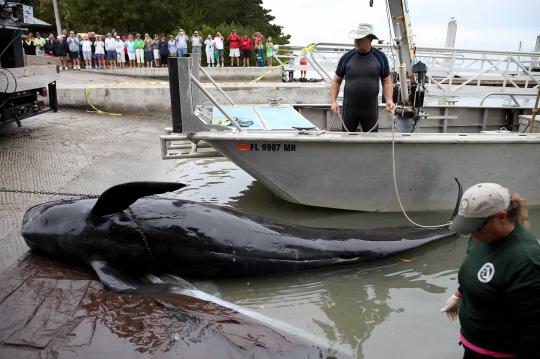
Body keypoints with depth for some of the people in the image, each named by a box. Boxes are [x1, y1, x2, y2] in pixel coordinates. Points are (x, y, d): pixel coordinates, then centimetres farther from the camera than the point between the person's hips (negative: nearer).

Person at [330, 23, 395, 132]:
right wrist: (333, 101, -9)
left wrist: (389, 100, -11)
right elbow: (336, 81, 4)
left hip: (371, 110, 0)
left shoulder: (380, 57, -1)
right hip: (349, 110, 0)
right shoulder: (346, 58, -2)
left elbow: (387, 81, 4)